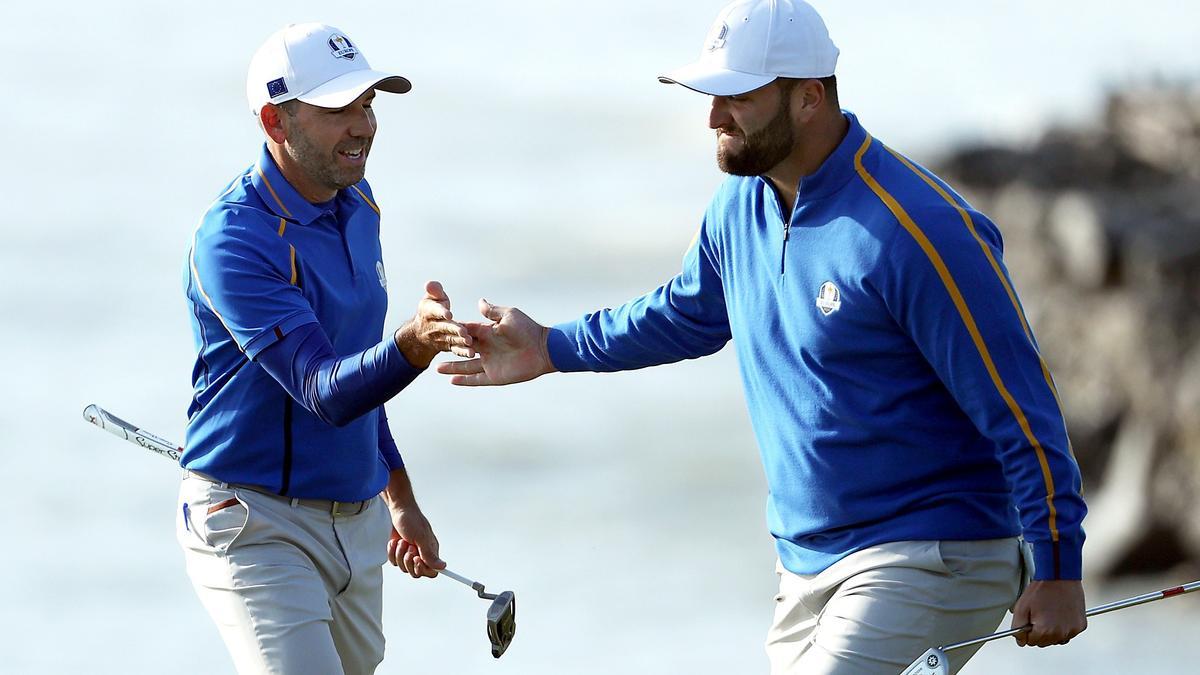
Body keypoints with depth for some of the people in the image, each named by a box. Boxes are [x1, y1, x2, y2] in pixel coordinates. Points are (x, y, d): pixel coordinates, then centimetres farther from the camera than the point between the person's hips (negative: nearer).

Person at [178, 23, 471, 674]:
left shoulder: (356, 207, 7)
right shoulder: (235, 237, -20)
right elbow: (324, 392, -30)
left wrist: (400, 499, 24)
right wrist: (413, 345, -48)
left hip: (357, 519, 8)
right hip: (257, 523, -8)